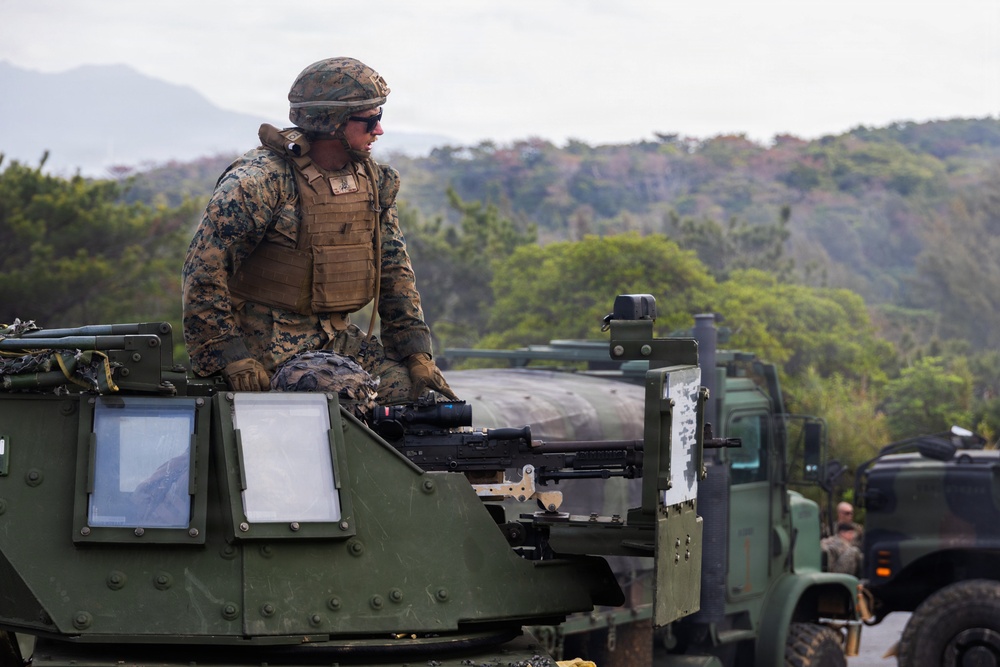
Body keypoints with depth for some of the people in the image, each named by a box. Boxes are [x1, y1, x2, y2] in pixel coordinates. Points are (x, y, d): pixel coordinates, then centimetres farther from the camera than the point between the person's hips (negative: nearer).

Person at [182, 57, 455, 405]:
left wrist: (417, 354, 4)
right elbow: (203, 269, -17)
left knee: (411, 389, -10)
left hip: (335, 337, 7)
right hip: (266, 344, -7)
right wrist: (230, 357, -22)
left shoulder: (373, 179, 7)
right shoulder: (261, 180, -16)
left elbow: (394, 271, 14)